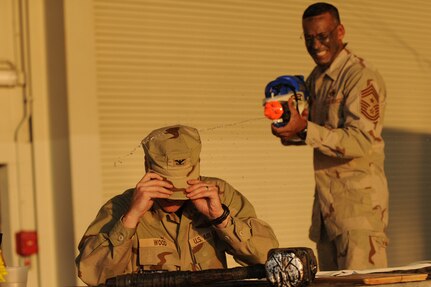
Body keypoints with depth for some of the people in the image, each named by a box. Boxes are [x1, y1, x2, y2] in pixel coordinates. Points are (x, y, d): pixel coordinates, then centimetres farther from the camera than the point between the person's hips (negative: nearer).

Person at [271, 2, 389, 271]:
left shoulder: (362, 78, -13)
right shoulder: (316, 78, 14)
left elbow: (360, 142, -22)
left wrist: (305, 129, -28)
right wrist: (291, 130, -3)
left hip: (360, 200, -9)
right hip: (326, 199, 9)